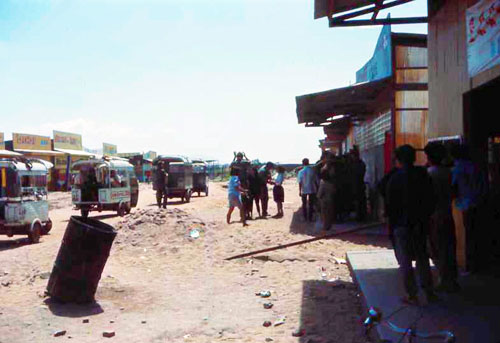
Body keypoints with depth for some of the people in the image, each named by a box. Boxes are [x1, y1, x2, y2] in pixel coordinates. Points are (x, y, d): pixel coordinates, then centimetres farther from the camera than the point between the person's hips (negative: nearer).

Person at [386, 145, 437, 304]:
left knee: (405, 261, 3)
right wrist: (425, 218, 14)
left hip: (402, 225, -4)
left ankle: (412, 295, 5)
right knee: (422, 258, 16)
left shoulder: (395, 178, -11)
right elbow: (431, 200, 6)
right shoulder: (423, 174, 1)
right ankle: (429, 292, 18)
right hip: (420, 224, 4)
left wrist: (392, 223, 3)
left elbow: (390, 205, -7)